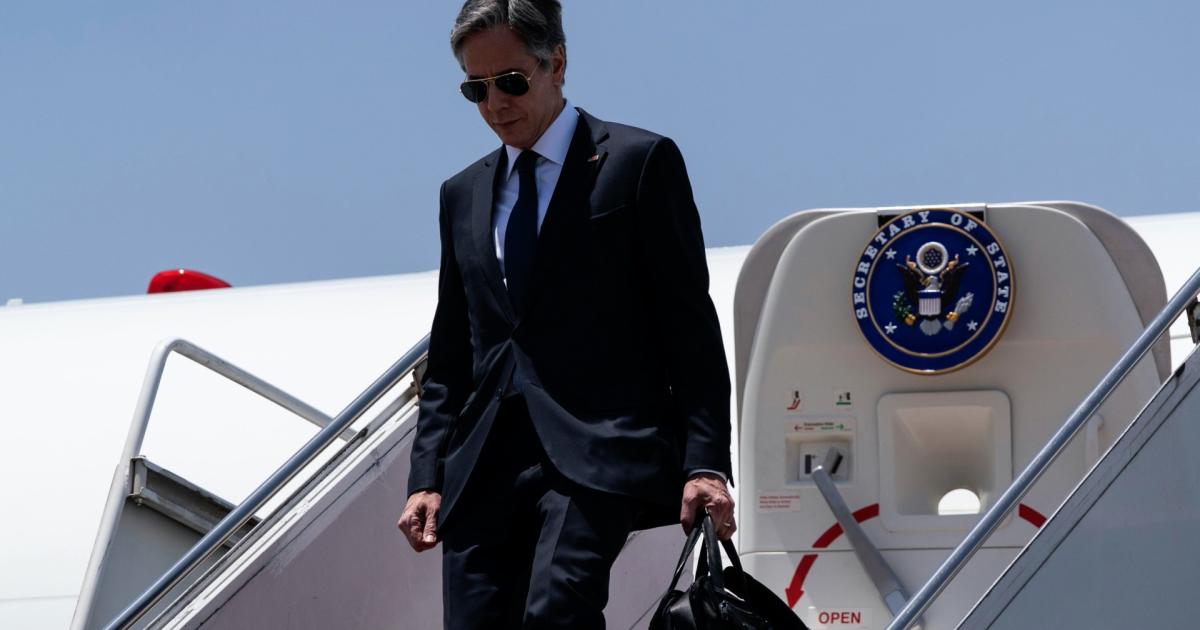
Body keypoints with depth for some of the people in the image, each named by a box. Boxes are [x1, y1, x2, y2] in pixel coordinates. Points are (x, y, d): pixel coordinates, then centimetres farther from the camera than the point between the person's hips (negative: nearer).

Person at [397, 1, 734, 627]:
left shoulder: (639, 161, 4)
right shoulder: (463, 194, 21)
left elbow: (690, 327, 0)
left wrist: (705, 463, -9)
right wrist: (427, 478, 10)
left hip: (599, 453, -5)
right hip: (484, 469, 5)